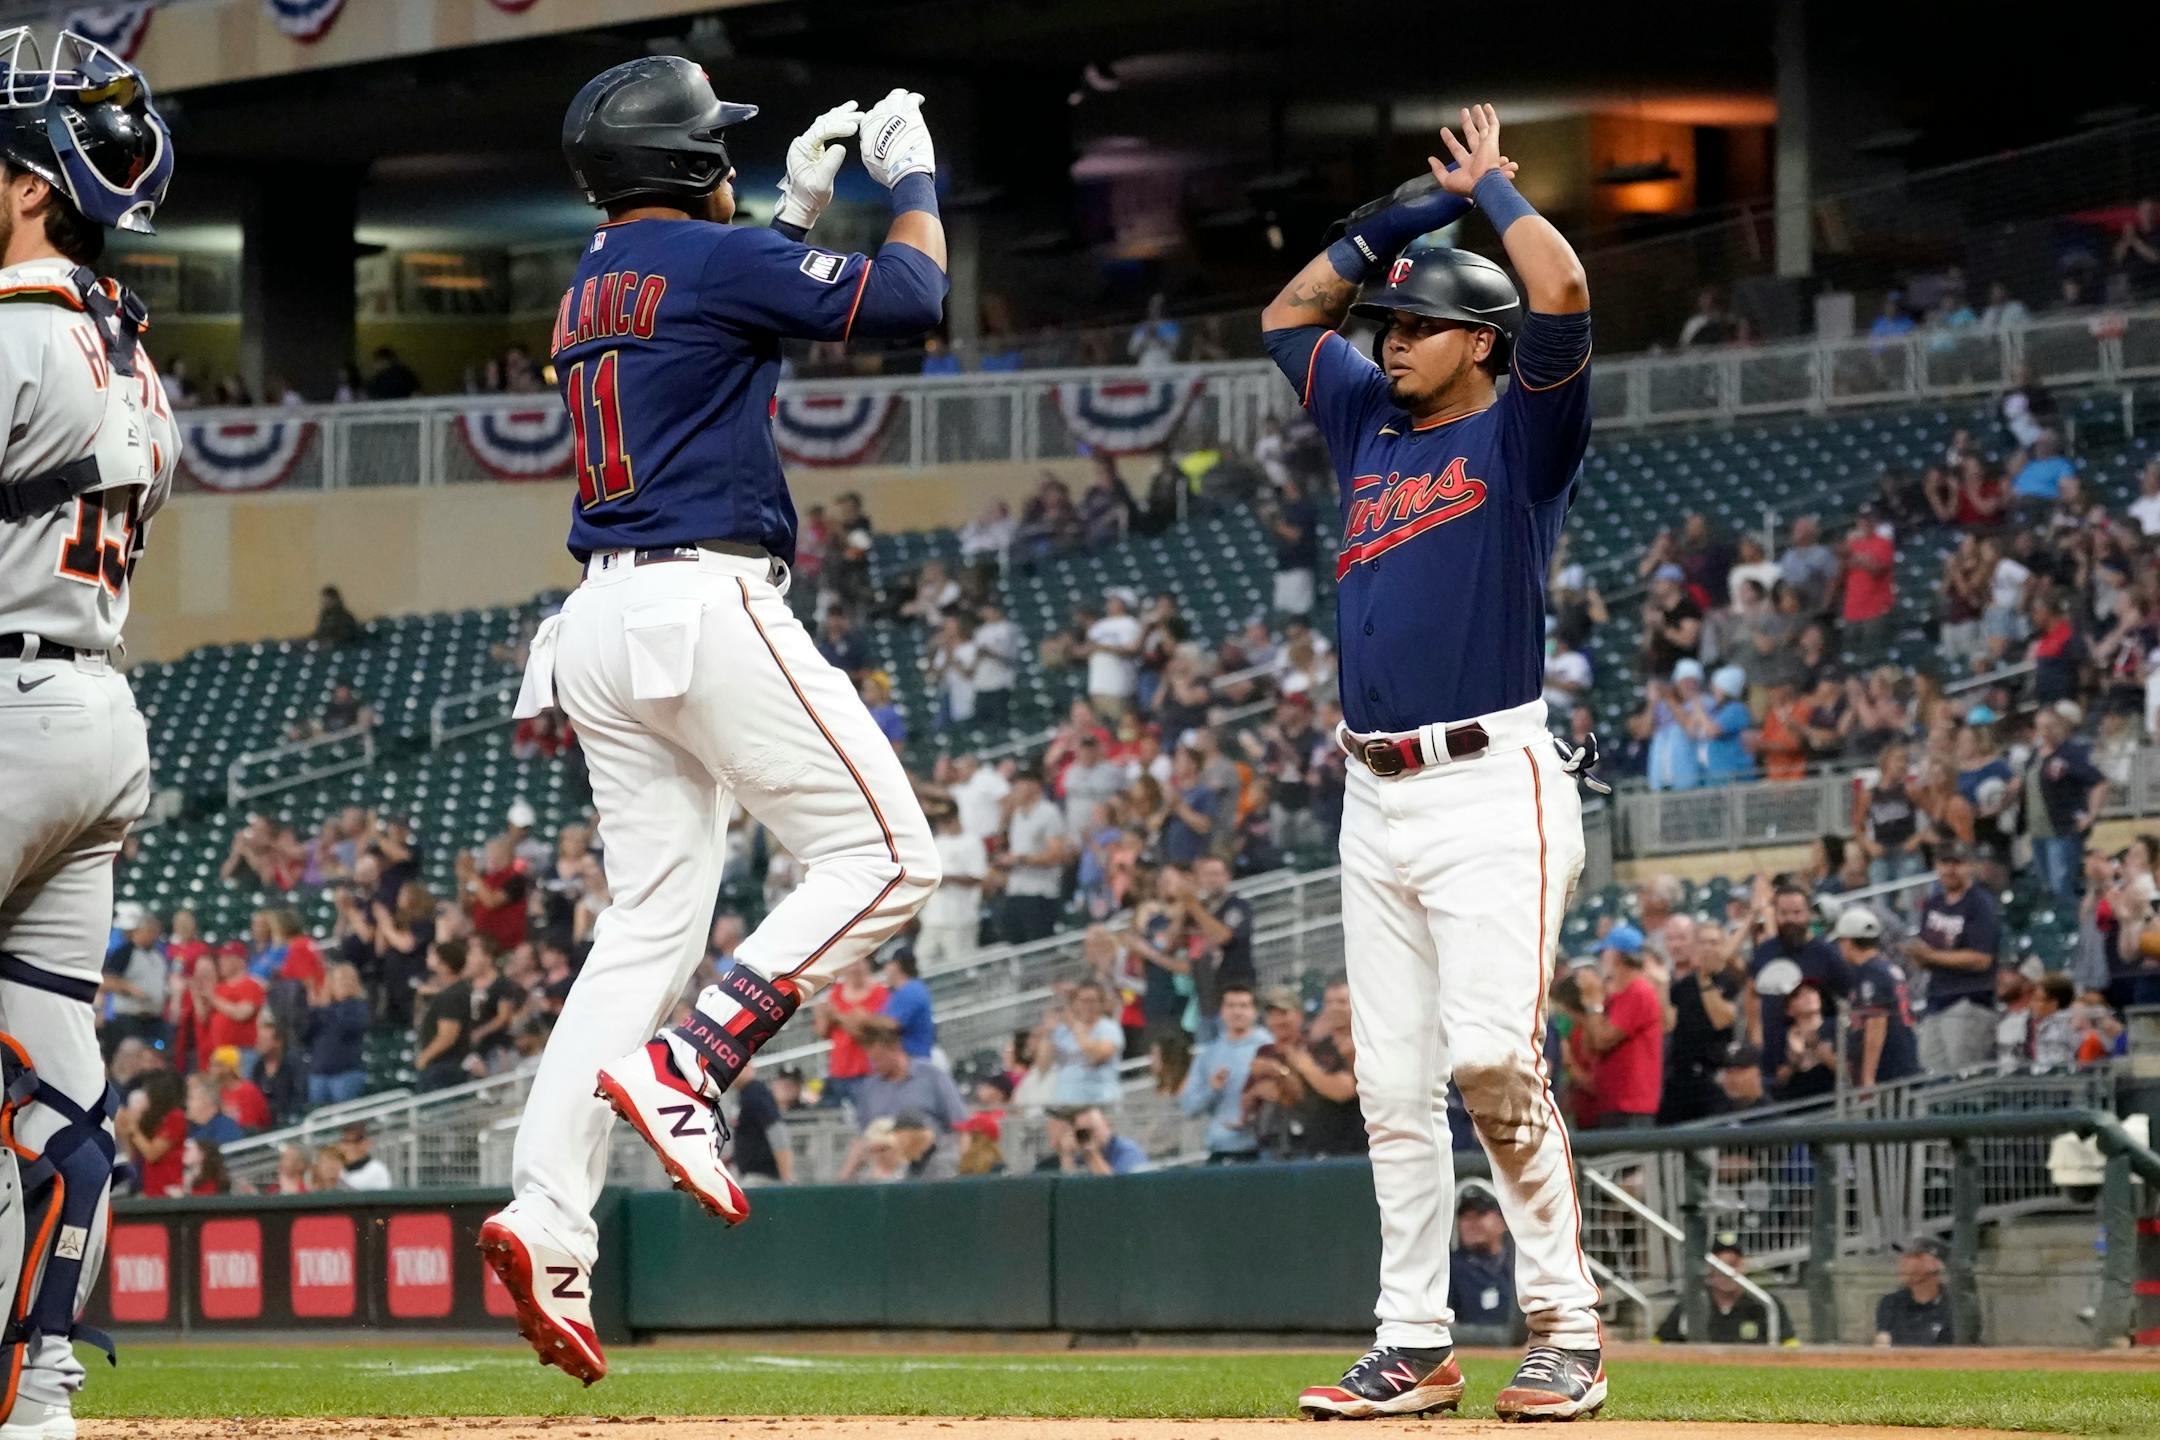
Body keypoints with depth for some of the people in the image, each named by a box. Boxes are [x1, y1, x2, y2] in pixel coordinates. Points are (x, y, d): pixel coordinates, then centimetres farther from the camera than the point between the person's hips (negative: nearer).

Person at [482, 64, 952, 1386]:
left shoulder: (592, 285, 19)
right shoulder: (717, 258, -7)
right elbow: (909, 296, -7)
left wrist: (802, 205, 35)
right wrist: (912, 174, 10)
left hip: (602, 628, 9)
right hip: (710, 605, -9)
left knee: (652, 922, 6)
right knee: (886, 857, -2)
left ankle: (547, 1222, -7)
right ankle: (688, 1070, -15)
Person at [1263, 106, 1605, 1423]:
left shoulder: (1522, 434, 0)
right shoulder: (1371, 424, 19)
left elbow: (1562, 293, -16)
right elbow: (1288, 315, 31)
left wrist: (1494, 191, 1)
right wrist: (1407, 216, 21)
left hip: (1491, 789, -7)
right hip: (1377, 802, 7)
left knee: (1494, 1056, -19)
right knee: (1393, 1087, 4)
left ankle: (1566, 1327, -12)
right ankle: (1414, 1348, 7)